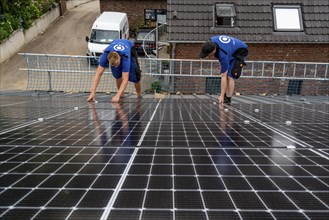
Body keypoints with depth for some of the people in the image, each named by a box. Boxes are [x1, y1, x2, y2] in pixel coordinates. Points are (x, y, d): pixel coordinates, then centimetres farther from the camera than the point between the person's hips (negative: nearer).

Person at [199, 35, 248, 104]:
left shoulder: (223, 55, -40)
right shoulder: (211, 41, -22)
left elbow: (223, 77, -35)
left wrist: (221, 96, -30)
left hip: (240, 52, -8)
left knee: (230, 76, -19)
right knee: (225, 74, 1)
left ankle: (228, 99, -12)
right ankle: (225, 96, 6)